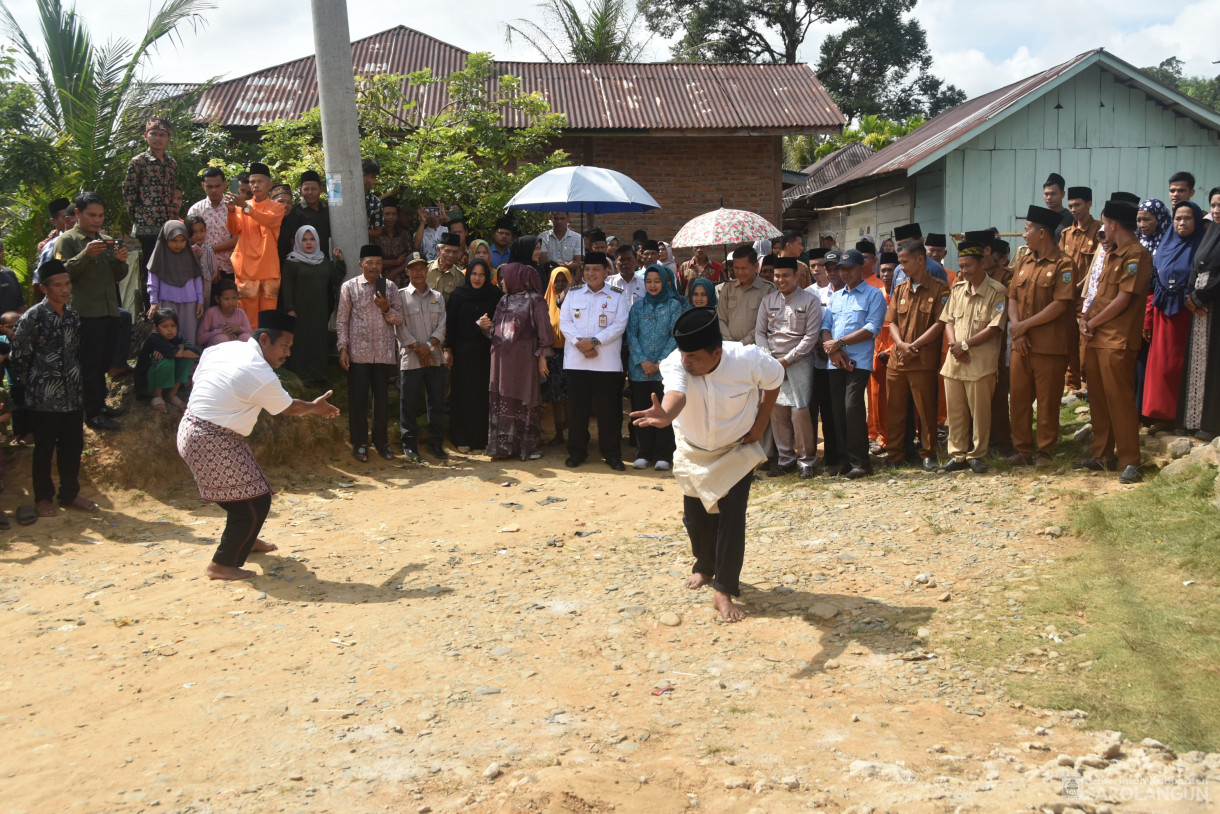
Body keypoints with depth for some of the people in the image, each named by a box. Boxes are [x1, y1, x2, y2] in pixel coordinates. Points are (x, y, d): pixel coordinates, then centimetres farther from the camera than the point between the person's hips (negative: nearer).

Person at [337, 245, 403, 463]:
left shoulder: (390, 288, 8)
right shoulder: (349, 287, 2)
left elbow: (399, 319, 7)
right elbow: (342, 320, 1)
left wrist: (386, 308, -12)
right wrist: (343, 349, -5)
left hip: (384, 353, 2)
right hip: (358, 353, -2)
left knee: (382, 398, 8)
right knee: (358, 399, 2)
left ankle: (381, 441, 18)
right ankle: (359, 444, 12)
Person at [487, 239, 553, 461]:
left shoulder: (534, 299, -5)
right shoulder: (504, 300, 14)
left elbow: (543, 328, -8)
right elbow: (497, 329, 17)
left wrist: (542, 356, -12)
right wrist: (487, 326, -4)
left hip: (524, 358, -6)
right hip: (503, 358, 6)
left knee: (526, 401, 0)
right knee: (502, 400, 6)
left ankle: (528, 446, 9)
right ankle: (503, 445, 12)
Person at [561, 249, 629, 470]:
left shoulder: (617, 297, 5)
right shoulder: (573, 294, 11)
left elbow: (619, 325, -5)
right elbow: (564, 322, 3)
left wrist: (594, 341, -15)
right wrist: (579, 343, -13)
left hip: (607, 363, -2)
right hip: (576, 361, 2)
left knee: (608, 410, 1)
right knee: (577, 408, 6)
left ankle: (612, 454, 10)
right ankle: (577, 451, 17)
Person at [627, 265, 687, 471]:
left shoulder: (674, 305, 3)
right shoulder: (638, 307, 10)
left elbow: (676, 336, -3)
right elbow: (631, 335, 4)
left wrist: (660, 362, -10)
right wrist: (643, 361, -9)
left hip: (665, 367, -2)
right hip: (639, 368, 2)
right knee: (641, 411, 5)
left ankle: (663, 456, 5)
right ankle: (643, 454, 14)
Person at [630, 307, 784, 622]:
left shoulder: (749, 360, -30)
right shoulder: (676, 363, -31)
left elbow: (775, 378, -7)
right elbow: (676, 393, -53)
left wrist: (760, 424, -9)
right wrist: (665, 414, -76)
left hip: (737, 450, -1)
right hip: (693, 451, 2)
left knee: (732, 516, -10)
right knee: (696, 515, 9)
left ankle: (724, 590, 2)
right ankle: (705, 566, 39)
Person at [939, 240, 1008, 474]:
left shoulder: (996, 291, -7)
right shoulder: (958, 288, 12)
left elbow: (994, 328, -13)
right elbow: (948, 320, 12)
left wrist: (966, 344, -15)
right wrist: (954, 345, -5)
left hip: (981, 362, -5)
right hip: (954, 360, 6)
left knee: (979, 410, 1)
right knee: (955, 410, 9)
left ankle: (977, 456, 13)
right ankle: (958, 456, 18)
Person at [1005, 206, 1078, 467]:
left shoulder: (1064, 264, -7)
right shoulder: (1024, 262, 14)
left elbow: (1060, 305, -14)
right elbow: (1013, 298, 10)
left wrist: (1025, 325, -13)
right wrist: (1017, 329, -5)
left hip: (1050, 345, -6)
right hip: (1021, 344, 6)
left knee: (1047, 401, 2)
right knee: (1018, 398, 8)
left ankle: (1045, 451, 14)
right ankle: (1023, 449, 18)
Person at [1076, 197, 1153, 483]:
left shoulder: (1137, 255, -12)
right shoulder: (1111, 255, 18)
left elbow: (1123, 300, -16)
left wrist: (1092, 323, -9)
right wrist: (1085, 318, 2)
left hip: (1117, 341, -9)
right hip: (1096, 338, 9)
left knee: (1119, 400, -7)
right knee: (1098, 398, 13)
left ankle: (1130, 462, 0)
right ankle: (1102, 455, 22)